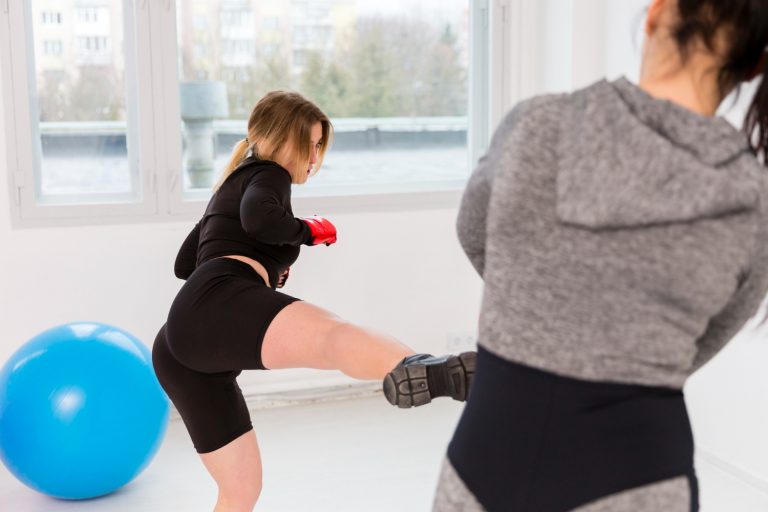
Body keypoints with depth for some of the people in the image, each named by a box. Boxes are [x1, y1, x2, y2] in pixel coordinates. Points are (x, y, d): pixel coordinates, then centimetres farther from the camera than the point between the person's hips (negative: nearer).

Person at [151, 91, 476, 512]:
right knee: (333, 336, -40)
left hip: (182, 348, 11)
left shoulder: (233, 186, 38)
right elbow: (259, 217, -15)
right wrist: (309, 230, 3)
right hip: (218, 307, -11)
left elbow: (185, 263, 47)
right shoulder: (267, 173, 11)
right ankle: (443, 376, -70)